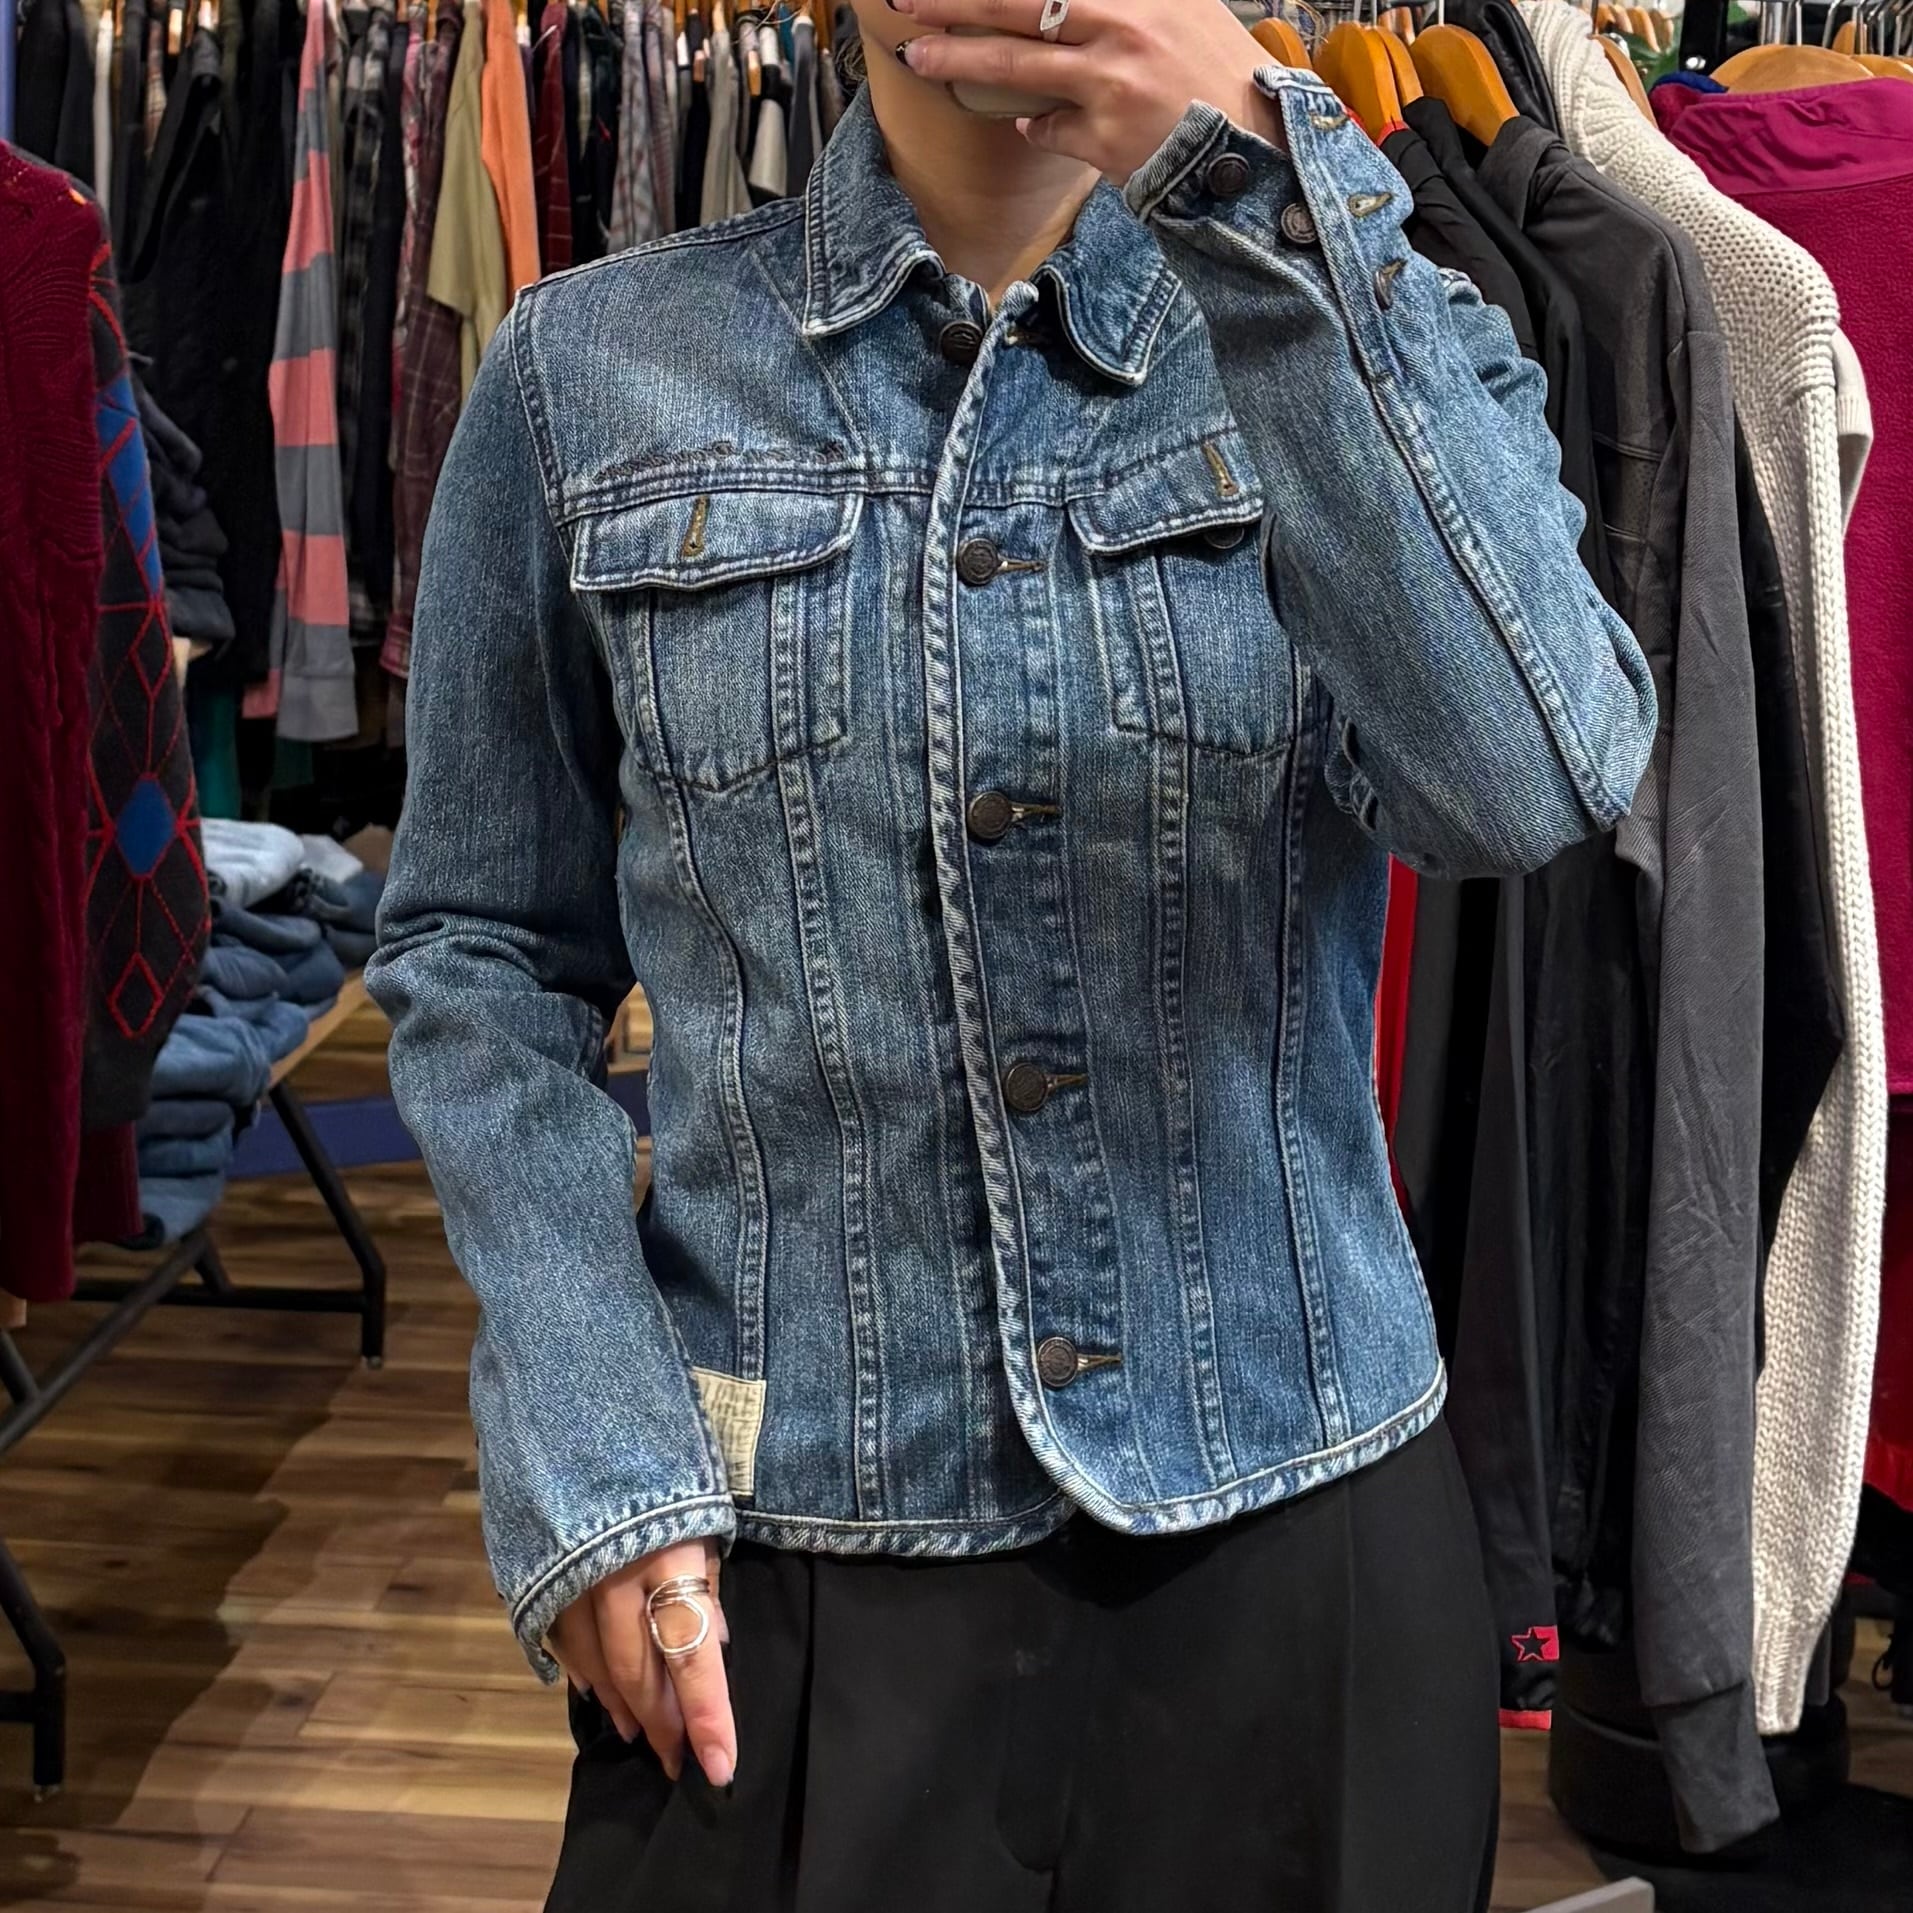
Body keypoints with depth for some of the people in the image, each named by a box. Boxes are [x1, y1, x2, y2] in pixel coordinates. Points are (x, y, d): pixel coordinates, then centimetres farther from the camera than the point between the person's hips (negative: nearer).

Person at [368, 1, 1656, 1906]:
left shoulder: (1357, 334, 0)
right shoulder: (594, 374, 0)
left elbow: (1535, 781, -21)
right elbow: (481, 959, 4)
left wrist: (1248, 171, -25)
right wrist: (590, 1461, -6)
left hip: (1290, 1522, 1)